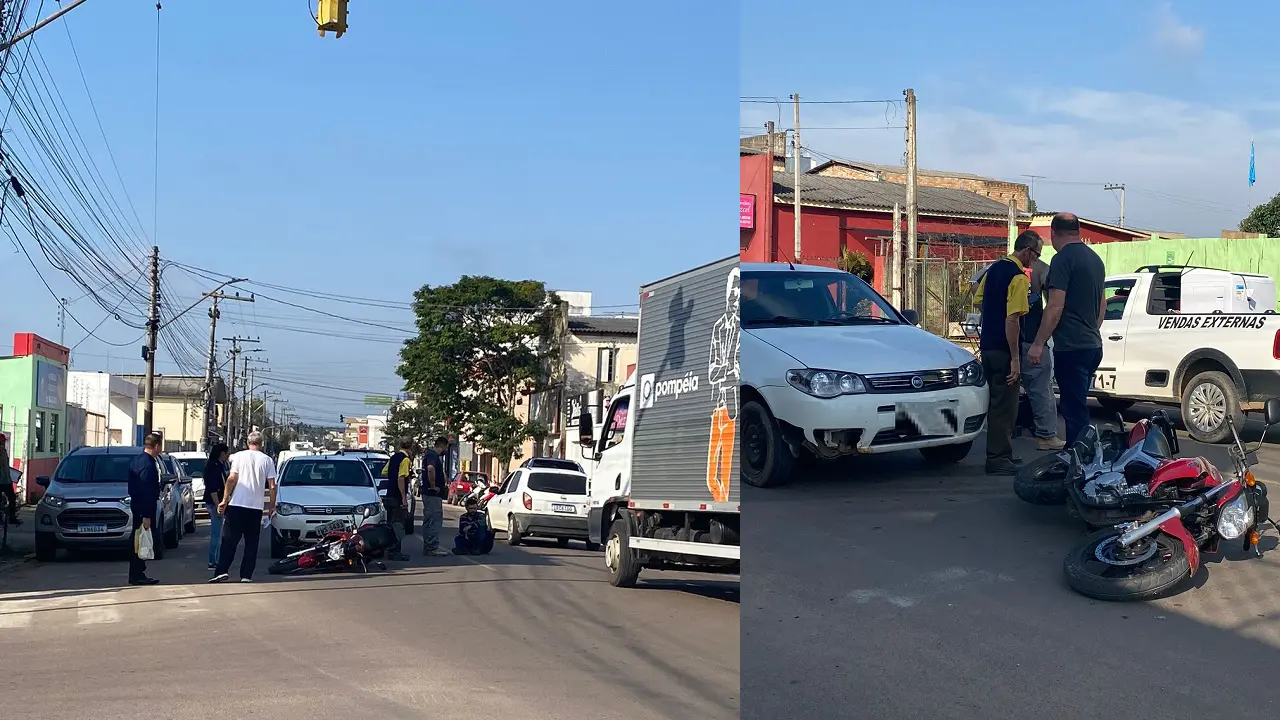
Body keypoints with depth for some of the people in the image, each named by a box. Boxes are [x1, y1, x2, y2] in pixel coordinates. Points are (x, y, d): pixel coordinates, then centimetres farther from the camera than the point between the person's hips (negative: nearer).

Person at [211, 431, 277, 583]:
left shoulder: (239, 456, 0)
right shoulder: (267, 460, 4)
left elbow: (232, 479, -6)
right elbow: (272, 486, 2)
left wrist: (224, 500, -2)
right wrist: (272, 506, 12)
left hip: (236, 504, -1)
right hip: (256, 507, 1)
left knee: (229, 541, 3)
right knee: (251, 544, 6)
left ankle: (222, 571, -8)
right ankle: (246, 576, 2)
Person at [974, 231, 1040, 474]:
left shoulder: (994, 268, 10)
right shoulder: (1019, 277, -17)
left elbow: (979, 300, 20)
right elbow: (1012, 320, -22)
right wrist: (1015, 358, -21)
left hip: (987, 345, 9)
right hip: (1004, 349, -9)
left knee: (997, 402, 16)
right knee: (1005, 406, -3)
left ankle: (999, 454, 23)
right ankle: (998, 459, 0)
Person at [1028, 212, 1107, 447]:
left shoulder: (1063, 259, -12)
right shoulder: (1095, 259, 16)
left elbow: (1055, 307, -18)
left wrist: (1038, 344, -15)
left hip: (1071, 347, -9)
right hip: (1093, 346, 9)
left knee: (1075, 411, -8)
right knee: (1078, 407, 17)